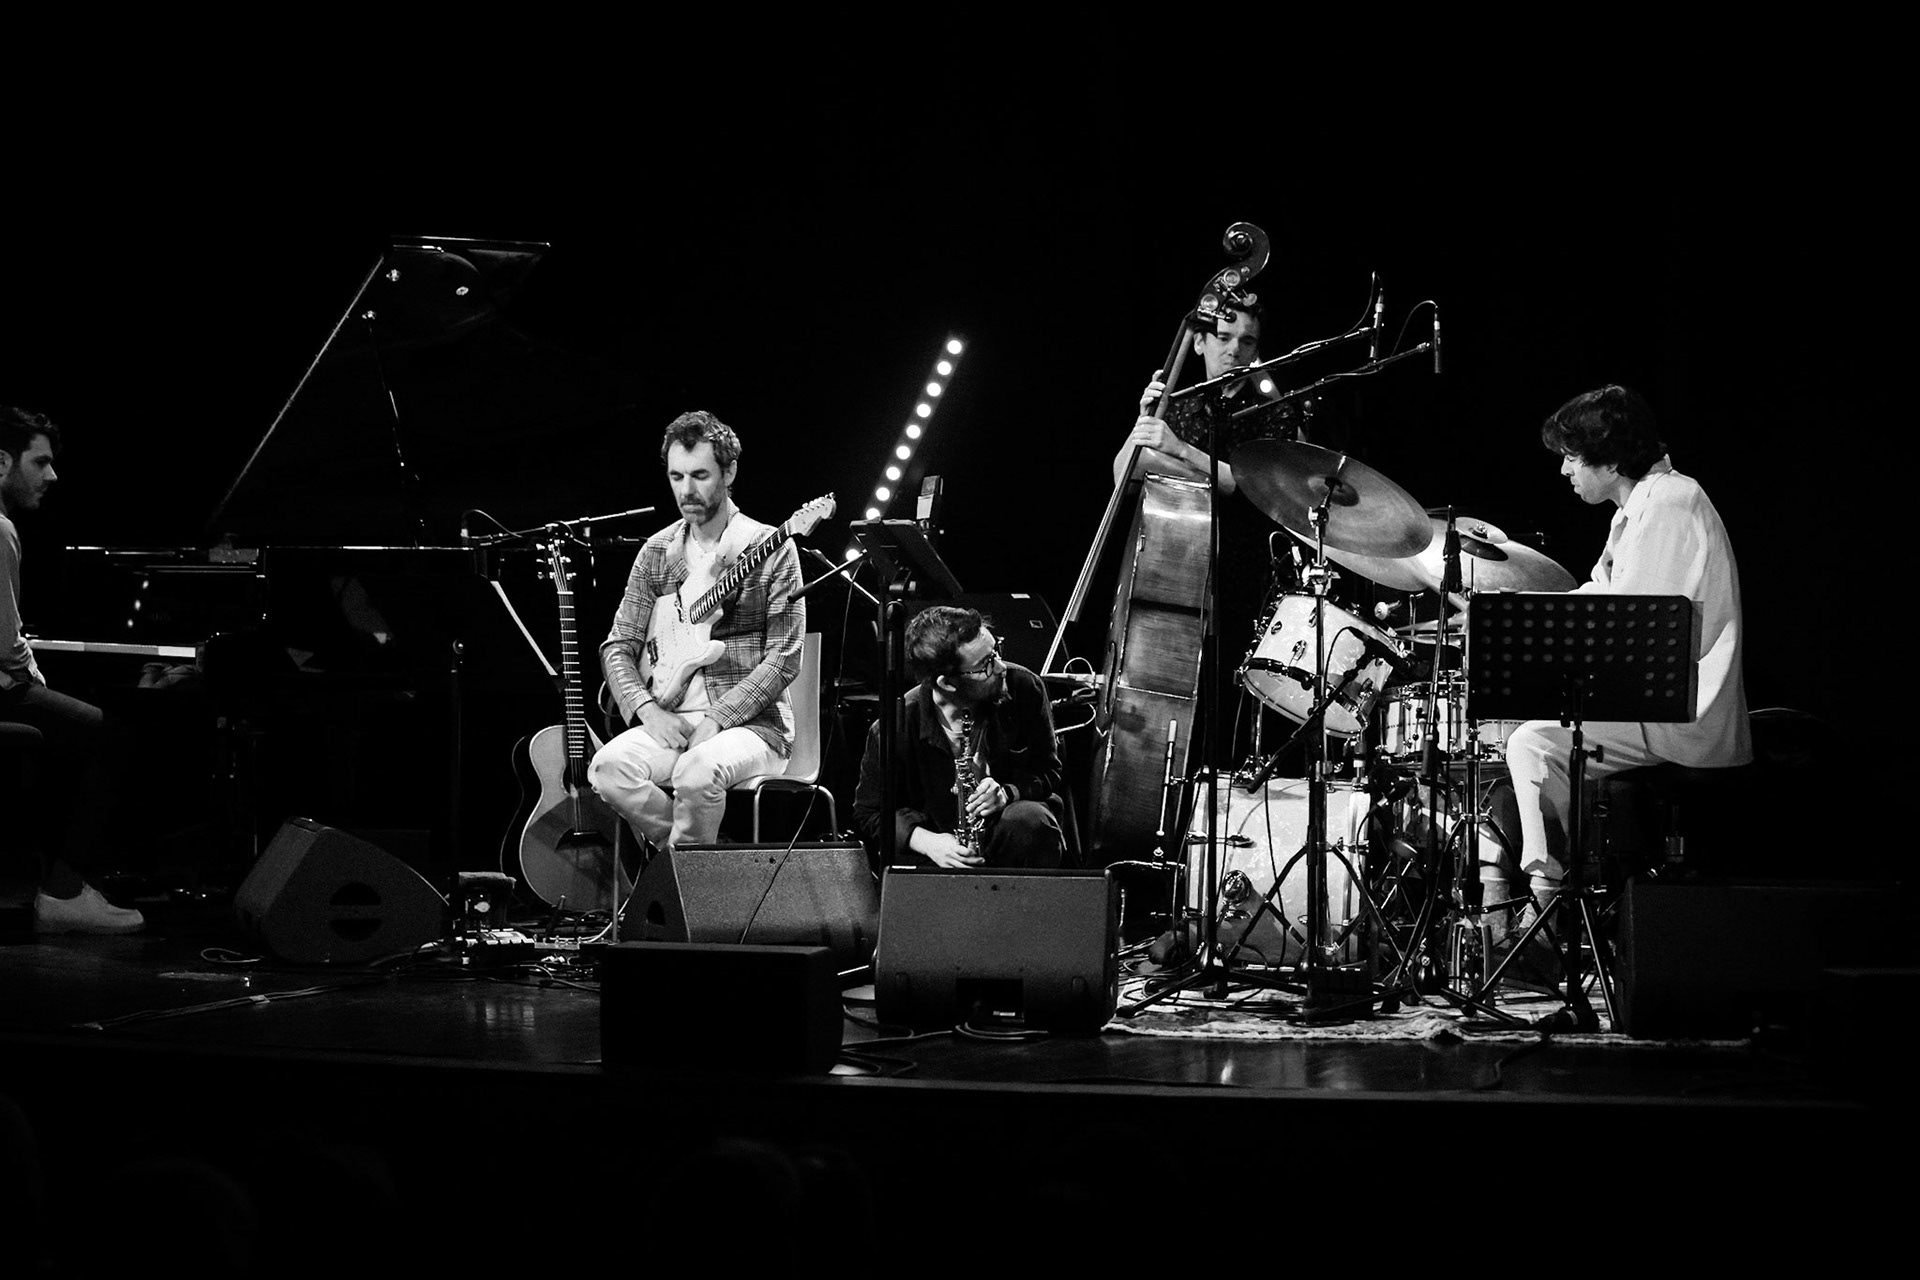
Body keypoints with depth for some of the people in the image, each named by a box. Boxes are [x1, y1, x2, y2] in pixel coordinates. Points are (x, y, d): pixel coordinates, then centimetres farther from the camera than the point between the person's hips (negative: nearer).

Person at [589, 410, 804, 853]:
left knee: (699, 770, -36)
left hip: (750, 722, -4)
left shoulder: (772, 549, -2)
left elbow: (784, 659, -7)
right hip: (667, 721, 4)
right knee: (608, 768, -26)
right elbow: (618, 648, 12)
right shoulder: (656, 552, 12)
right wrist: (649, 711, -8)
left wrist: (716, 720, -17)